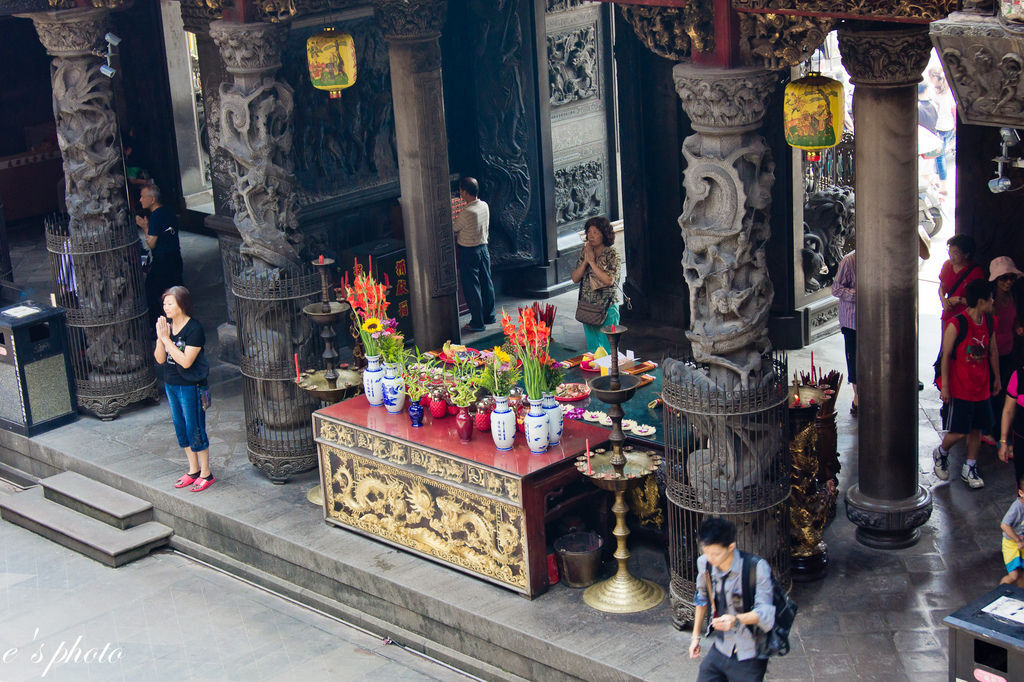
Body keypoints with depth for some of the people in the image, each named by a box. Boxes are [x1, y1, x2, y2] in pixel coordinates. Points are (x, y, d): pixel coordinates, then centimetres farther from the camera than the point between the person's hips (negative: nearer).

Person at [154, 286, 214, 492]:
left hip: (190, 386, -7)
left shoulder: (194, 329, -19)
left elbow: (186, 361, -25)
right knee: (181, 429, 16)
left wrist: (166, 339, -24)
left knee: (195, 430, 1)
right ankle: (193, 470, 30)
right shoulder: (166, 324, 2)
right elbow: (160, 359, 1)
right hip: (171, 384, 8)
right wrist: (160, 338, -15)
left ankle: (206, 474, 14)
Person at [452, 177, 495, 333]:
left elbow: (454, 229, -9)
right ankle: (489, 316, 28)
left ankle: (477, 323, 5)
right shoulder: (484, 206, 0)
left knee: (471, 287, 1)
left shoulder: (467, 212, -24)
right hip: (483, 248, 8)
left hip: (468, 252, -8)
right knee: (486, 283, 17)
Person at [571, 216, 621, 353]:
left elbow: (609, 280, -22)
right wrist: (585, 261, -12)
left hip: (607, 307, -5)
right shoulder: (584, 252, 6)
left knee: (608, 348, -2)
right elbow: (575, 278, 1)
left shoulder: (611, 254, -10)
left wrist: (592, 261, -19)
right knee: (592, 346, 14)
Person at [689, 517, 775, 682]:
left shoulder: (757, 567, -20)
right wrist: (696, 636, 19)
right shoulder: (705, 563, -4)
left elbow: (764, 612, -21)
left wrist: (736, 620, -40)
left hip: (750, 658, -4)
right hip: (720, 650, 4)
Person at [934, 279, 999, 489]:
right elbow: (946, 356, -13)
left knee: (976, 429, 10)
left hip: (982, 387, 6)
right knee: (959, 432, -2)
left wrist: (996, 378, 21)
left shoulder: (989, 322, 2)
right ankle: (941, 454, 27)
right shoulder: (956, 325, -18)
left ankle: (969, 469, 23)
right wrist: (945, 387, -12)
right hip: (959, 389, -6)